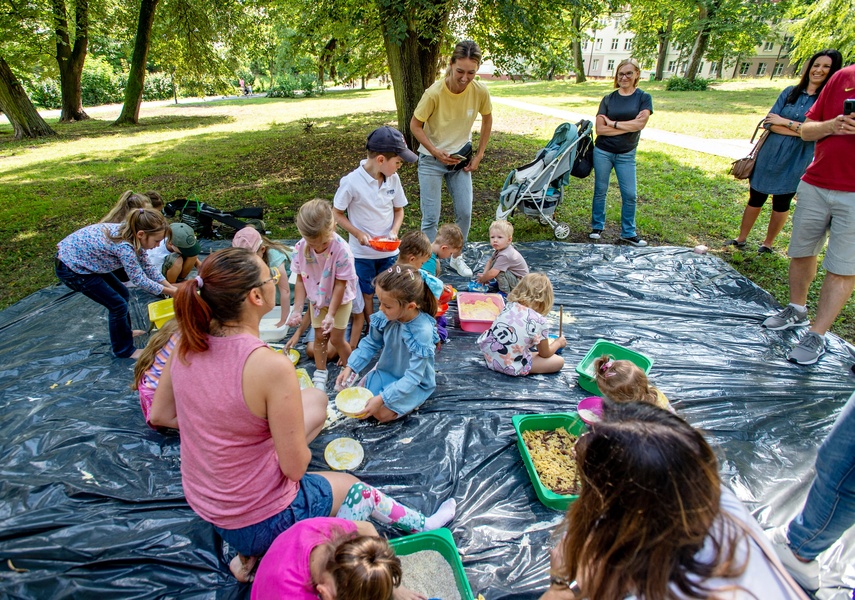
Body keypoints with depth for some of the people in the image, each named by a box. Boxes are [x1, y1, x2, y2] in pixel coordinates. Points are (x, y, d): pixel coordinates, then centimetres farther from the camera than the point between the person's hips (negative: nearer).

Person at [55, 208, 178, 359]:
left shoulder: (131, 235, -9)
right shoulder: (124, 246, -34)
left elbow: (146, 267, 2)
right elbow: (139, 280, -24)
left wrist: (171, 287, -1)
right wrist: (172, 292, -16)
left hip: (80, 257, 9)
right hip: (70, 268, -8)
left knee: (122, 295, 17)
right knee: (118, 305, -3)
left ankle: (125, 332, 41)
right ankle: (124, 350, 16)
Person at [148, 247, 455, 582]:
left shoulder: (187, 346, -11)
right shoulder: (271, 366, -32)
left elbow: (158, 416, 5)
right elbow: (295, 467, -23)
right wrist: (297, 438, -2)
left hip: (202, 501, 6)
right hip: (262, 520, -6)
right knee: (357, 489, 17)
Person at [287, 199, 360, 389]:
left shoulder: (341, 249, -33)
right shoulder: (301, 248, -21)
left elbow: (340, 285, -24)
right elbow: (301, 280, -10)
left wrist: (331, 314, -24)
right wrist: (297, 310, -14)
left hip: (340, 299, -4)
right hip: (317, 299, 4)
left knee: (336, 338, 1)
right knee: (319, 336, 10)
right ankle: (320, 375, 28)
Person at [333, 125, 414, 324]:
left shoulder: (393, 179, -7)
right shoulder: (351, 182, -19)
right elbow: (337, 214, -9)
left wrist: (394, 231, -13)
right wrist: (358, 233, -21)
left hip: (389, 251, 3)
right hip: (362, 252, -3)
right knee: (367, 294, 14)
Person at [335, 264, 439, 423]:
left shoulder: (423, 331, -36)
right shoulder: (386, 316, -21)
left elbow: (413, 377, -32)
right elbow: (370, 344, -2)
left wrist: (382, 398, -36)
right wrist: (350, 367, -12)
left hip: (414, 383, -6)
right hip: (386, 371, 6)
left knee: (382, 413, -17)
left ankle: (415, 399, 7)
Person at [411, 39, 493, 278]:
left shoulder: (480, 91, -13)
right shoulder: (434, 93, -22)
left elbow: (487, 119, 6)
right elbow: (415, 125, -11)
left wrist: (479, 155, 2)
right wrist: (436, 153, -20)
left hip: (461, 159, 3)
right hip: (432, 161, -3)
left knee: (465, 213, 2)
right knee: (431, 218, -4)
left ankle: (457, 258, 25)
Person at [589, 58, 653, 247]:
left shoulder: (643, 97, 1)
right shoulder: (608, 99, 1)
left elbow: (640, 124, -14)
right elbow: (600, 129, -10)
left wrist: (613, 123, -11)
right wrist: (628, 126, -13)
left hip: (626, 155, 0)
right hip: (603, 152, 0)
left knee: (629, 194, 0)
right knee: (600, 191, 8)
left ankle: (628, 233, 13)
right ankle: (597, 226, 23)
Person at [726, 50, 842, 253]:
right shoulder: (791, 91, 3)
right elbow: (769, 122, -5)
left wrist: (784, 122, -11)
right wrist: (801, 130, -15)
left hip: (795, 162, -2)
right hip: (769, 155, 2)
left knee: (781, 204, 10)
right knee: (755, 198, 9)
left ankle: (768, 244, 24)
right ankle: (741, 239, 21)